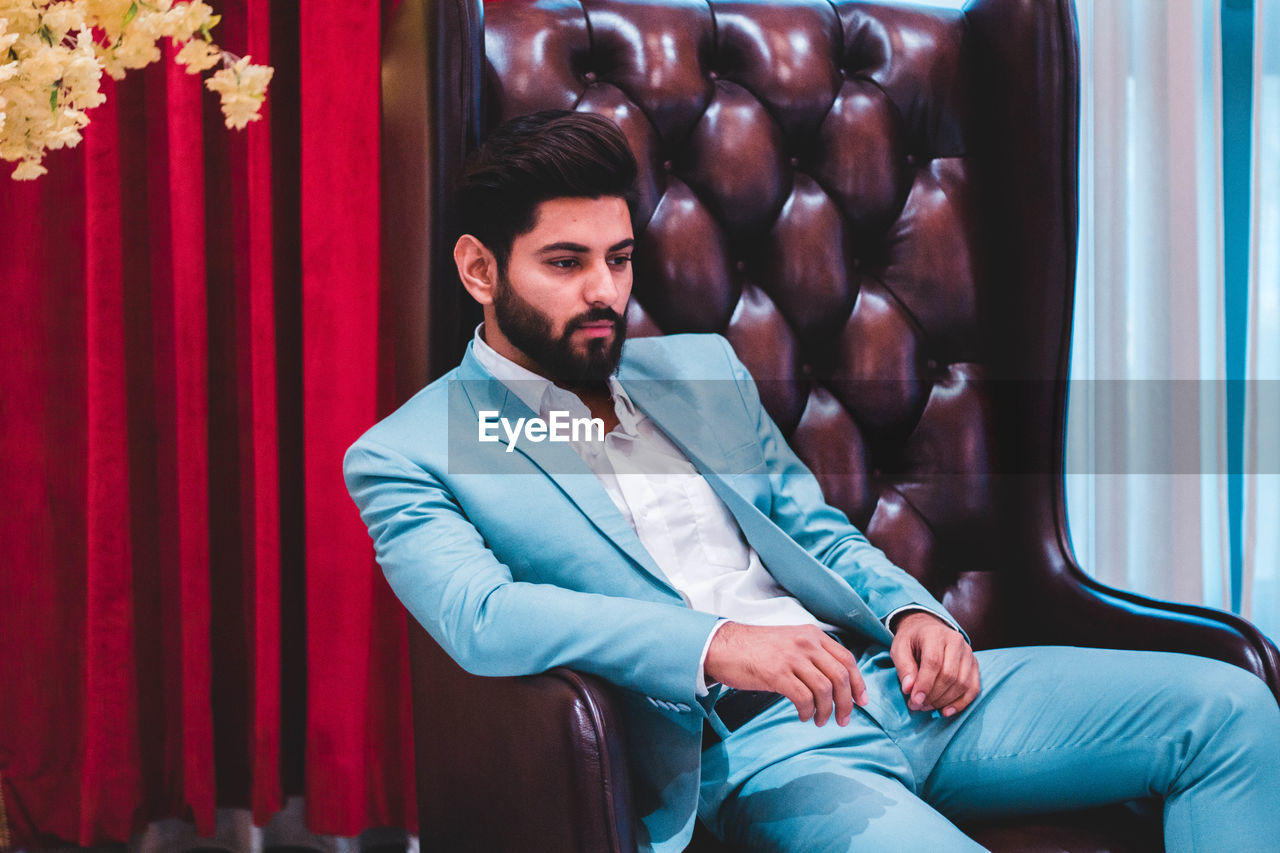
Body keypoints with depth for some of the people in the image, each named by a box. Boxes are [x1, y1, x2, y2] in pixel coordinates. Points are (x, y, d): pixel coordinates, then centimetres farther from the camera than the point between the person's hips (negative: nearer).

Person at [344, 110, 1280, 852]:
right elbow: (477, 615, -18)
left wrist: (913, 611, 1)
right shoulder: (406, 456, 0)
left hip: (886, 681, 7)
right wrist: (715, 644, -30)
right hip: (749, 756, -6)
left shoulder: (701, 369, 19)